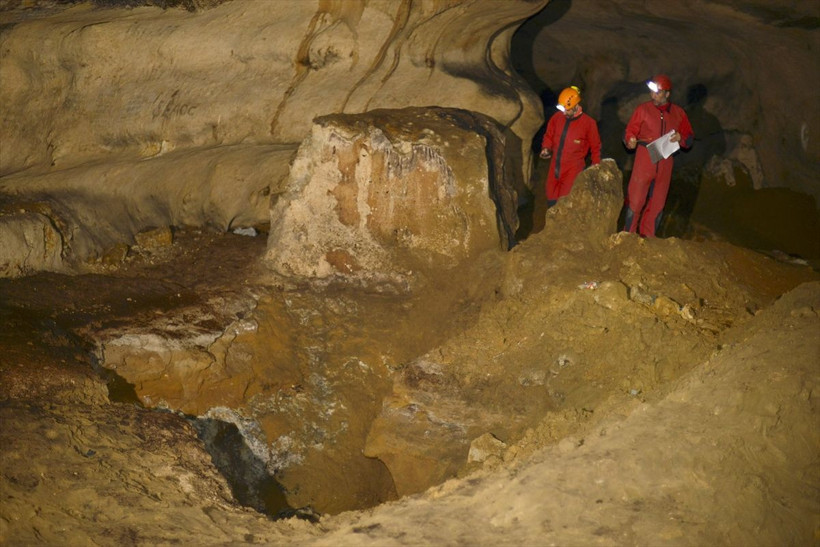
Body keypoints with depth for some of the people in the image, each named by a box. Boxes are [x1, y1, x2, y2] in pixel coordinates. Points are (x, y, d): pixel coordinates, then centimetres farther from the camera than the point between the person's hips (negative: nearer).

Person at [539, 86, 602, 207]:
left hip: (573, 170, -5)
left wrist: (596, 167, -1)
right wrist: (546, 148, -3)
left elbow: (595, 147, 0)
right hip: (555, 168, 5)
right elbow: (548, 136, 15)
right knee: (552, 201, 10)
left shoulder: (588, 123, -10)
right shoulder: (557, 117, 0)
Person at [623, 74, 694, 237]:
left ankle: (648, 236, 20)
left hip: (665, 162, 3)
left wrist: (681, 138, -11)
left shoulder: (678, 113, 9)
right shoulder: (643, 109, 2)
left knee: (657, 202, 9)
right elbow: (630, 131, 0)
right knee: (635, 199, -8)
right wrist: (630, 140, -23)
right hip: (644, 160, -3)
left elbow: (689, 137, 12)